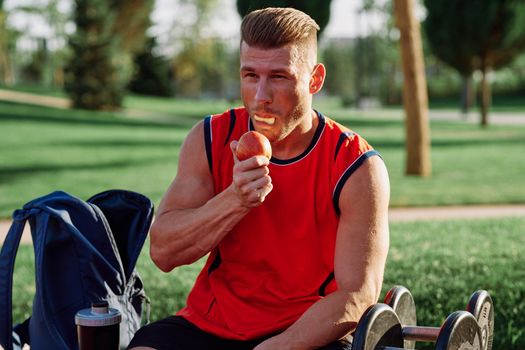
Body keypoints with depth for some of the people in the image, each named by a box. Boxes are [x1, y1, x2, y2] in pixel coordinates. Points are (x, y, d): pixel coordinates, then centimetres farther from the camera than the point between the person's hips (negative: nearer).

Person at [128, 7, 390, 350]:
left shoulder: (358, 168, -10)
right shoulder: (211, 139, -1)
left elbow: (357, 295, -14)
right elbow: (163, 252, -5)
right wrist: (235, 200, -21)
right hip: (210, 322, 2)